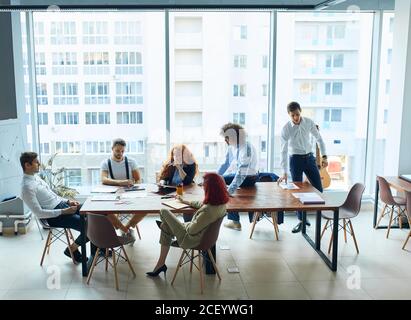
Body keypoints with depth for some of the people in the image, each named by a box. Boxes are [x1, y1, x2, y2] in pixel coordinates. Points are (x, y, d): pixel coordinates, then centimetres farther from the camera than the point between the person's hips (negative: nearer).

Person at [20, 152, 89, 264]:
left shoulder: (35, 177, 11)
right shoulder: (27, 187, -19)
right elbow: (39, 213, -22)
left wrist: (68, 201, 6)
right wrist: (64, 211, -21)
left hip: (62, 204, 9)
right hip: (54, 216, -9)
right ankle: (71, 249, 7)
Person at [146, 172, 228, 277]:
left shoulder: (208, 211, -39)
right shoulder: (221, 202, -13)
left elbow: (191, 231, -27)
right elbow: (201, 204, 8)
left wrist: (184, 224, -5)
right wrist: (185, 201, 20)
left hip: (191, 240, -8)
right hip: (203, 233, 8)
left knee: (164, 212, 7)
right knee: (166, 228, 22)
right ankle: (160, 264, 31)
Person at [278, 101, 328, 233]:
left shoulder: (309, 122, -8)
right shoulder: (286, 129, -15)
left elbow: (319, 138, 6)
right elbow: (284, 151, -14)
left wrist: (324, 156, -2)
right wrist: (284, 173, -19)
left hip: (309, 158, 3)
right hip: (296, 159, -3)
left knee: (319, 189, 2)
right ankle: (301, 220, 14)